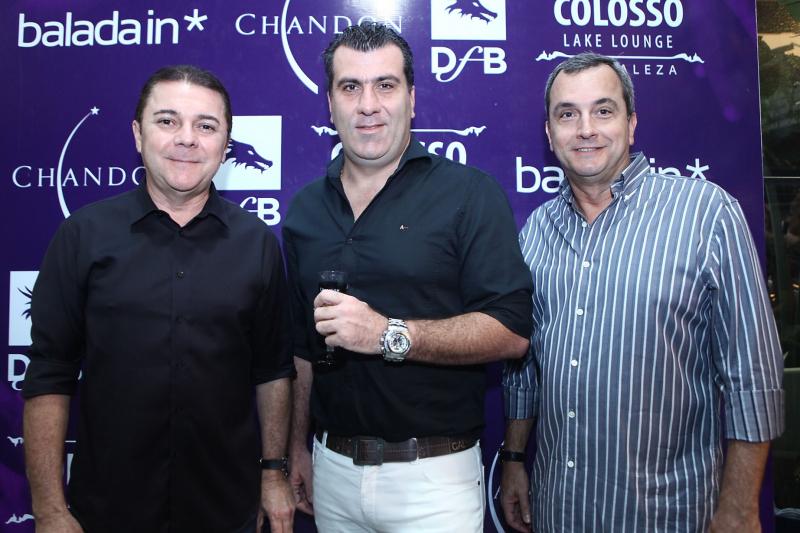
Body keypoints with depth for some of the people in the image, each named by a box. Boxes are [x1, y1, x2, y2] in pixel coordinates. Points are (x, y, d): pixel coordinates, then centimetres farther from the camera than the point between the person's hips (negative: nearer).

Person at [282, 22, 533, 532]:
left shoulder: (470, 194, -9)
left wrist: (390, 334, -24)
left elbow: (512, 331, -15)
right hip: (333, 469, 4)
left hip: (435, 475, -4)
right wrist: (297, 447, 13)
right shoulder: (305, 210, 7)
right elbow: (303, 345, 13)